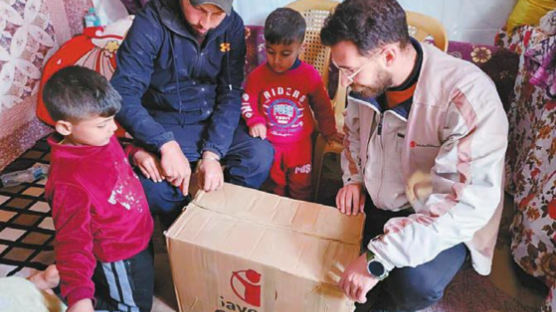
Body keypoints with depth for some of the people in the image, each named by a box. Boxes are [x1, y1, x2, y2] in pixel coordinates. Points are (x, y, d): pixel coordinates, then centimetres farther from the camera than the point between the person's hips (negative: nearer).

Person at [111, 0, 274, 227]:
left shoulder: (232, 25, -6)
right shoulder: (151, 22, -17)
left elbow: (230, 94, -9)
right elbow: (123, 94, -23)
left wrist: (212, 153, -21)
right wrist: (166, 145, -36)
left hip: (216, 122, 3)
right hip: (164, 126, -2)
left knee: (261, 154, -24)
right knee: (151, 183, -30)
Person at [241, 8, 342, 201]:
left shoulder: (310, 75, -12)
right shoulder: (258, 75, -11)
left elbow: (322, 106, 1)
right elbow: (247, 101, -1)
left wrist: (329, 132, 9)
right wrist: (255, 121, -19)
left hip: (299, 143, 0)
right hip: (268, 143, 1)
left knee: (301, 187, 15)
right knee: (274, 185, 19)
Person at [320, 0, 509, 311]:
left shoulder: (467, 95, -29)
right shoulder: (368, 78, -8)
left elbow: (468, 203, -33)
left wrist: (378, 259, -36)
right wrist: (354, 178, -3)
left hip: (443, 222, -6)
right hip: (375, 204, 6)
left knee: (415, 282, -31)